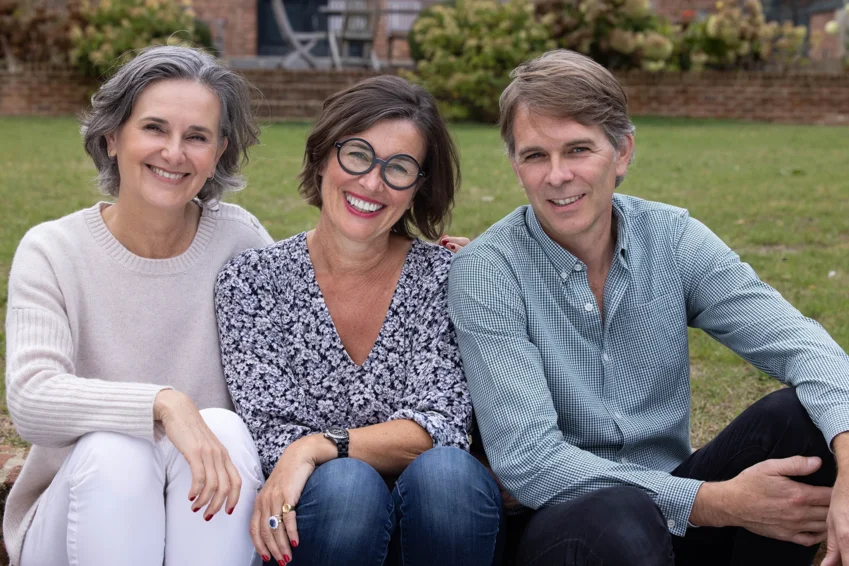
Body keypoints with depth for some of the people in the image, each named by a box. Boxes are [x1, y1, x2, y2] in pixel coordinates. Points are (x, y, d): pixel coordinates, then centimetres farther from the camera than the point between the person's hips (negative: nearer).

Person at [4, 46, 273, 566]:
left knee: (225, 429, -29)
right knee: (112, 449, -32)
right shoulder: (53, 252, -6)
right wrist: (163, 402, -37)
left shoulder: (237, 239, -2)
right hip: (77, 508, -1)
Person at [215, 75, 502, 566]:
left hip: (427, 523, 1)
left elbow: (440, 428, -9)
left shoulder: (445, 276, 0)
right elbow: (273, 435, -7)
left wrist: (320, 447, -23)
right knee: (343, 484, -34)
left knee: (447, 473, -31)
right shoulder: (253, 279, -1)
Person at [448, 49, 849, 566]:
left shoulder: (674, 239, -1)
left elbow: (796, 342, -14)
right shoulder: (485, 272, -12)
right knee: (617, 520, -38)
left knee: (802, 417, -20)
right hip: (560, 518, -4)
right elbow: (526, 460, -20)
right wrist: (715, 504, -26)